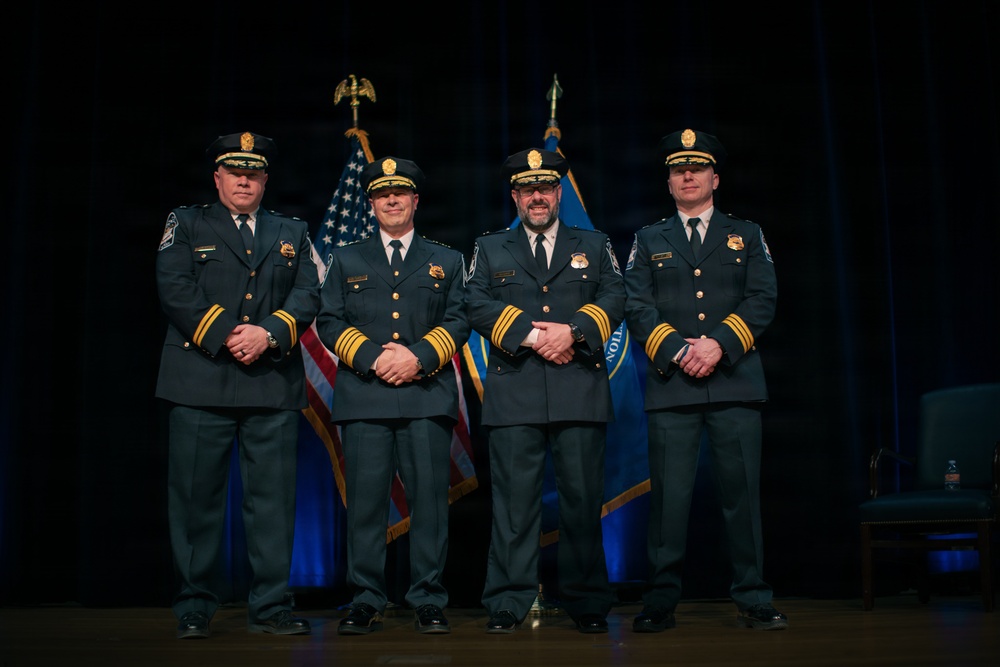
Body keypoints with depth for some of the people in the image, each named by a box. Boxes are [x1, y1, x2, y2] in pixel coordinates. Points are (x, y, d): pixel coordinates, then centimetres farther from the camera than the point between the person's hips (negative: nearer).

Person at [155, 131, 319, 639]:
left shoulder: (292, 233, 19)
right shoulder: (186, 224, 13)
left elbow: (307, 296, 6)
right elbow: (175, 290, -2)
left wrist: (268, 334, -11)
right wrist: (227, 336, -11)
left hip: (274, 384, 2)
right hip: (200, 382, -2)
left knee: (273, 497, 1)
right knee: (195, 497, 1)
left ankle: (270, 607, 8)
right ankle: (194, 609, 11)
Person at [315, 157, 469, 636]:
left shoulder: (446, 261, 17)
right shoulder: (346, 260, 18)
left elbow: (457, 321, 7)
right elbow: (330, 322, 9)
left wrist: (419, 357, -10)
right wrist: (372, 357, -8)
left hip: (427, 395, 0)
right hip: (363, 397, 1)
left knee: (430, 500, -2)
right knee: (365, 502, -1)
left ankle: (428, 603, 6)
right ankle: (366, 603, 8)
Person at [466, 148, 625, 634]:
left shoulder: (594, 246, 19)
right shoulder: (490, 249, 17)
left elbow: (614, 298, 5)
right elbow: (479, 306, 3)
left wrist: (573, 330, -13)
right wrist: (532, 335, -10)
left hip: (581, 389, 1)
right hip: (514, 390, 0)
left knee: (583, 498, 2)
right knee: (514, 499, -3)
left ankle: (587, 604, 12)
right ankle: (508, 604, 4)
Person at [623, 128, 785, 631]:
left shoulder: (746, 235, 16)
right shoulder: (649, 240, 16)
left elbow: (763, 300, 4)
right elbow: (637, 307, 4)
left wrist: (719, 344, -11)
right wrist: (678, 350, -10)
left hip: (735, 381, 0)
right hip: (671, 384, 0)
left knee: (742, 494, 0)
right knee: (668, 496, -3)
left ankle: (753, 602, 9)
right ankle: (661, 603, 4)